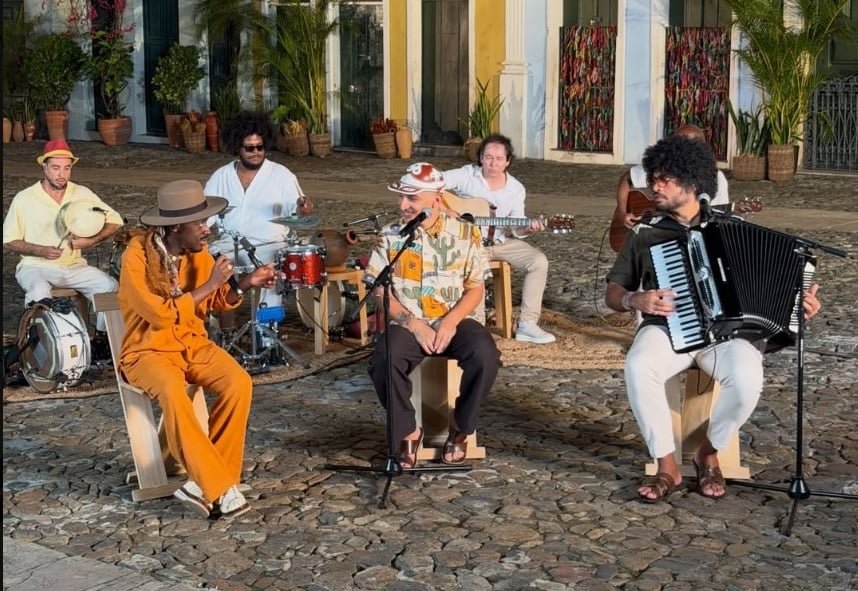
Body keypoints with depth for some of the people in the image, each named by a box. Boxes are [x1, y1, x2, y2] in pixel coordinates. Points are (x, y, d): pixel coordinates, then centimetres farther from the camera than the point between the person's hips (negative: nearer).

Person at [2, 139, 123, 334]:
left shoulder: (82, 194, 4)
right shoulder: (24, 199, -3)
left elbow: (115, 221, 5)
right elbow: (8, 242, 0)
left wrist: (91, 241, -12)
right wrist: (41, 251, -15)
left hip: (74, 266, 3)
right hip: (36, 267, -3)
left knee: (110, 286, -21)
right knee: (39, 291, -36)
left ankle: (102, 338, -6)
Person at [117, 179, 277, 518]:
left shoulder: (198, 252, 0)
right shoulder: (137, 256, -19)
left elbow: (217, 301, 12)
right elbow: (161, 315, -25)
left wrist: (244, 283, -7)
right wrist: (209, 284, -22)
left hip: (193, 343, 6)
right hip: (149, 350, -5)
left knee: (238, 382, -22)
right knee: (172, 391, -37)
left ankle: (204, 483, -16)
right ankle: (220, 488, -27)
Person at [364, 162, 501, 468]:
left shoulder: (465, 233, 1)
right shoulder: (389, 236, 2)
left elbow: (475, 288, 1)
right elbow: (380, 293, -1)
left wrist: (451, 321, -16)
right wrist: (413, 325, -15)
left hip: (457, 320, 0)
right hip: (408, 323, 0)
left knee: (485, 356, -31)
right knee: (384, 360, -32)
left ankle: (460, 428, -5)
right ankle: (408, 432, -8)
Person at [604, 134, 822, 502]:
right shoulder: (644, 233, 11)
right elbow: (612, 293, 13)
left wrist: (796, 303, -4)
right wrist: (635, 300, -11)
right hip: (667, 328, 0)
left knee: (746, 378, -34)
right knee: (638, 367, -35)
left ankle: (708, 452, -4)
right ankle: (667, 467, -16)